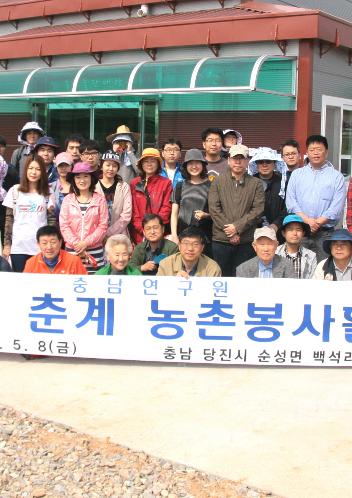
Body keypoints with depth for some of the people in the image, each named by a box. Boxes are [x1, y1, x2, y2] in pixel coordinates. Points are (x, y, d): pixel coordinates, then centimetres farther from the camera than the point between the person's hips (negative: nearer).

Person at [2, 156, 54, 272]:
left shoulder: (47, 193, 6)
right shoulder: (15, 191, 3)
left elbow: (51, 219, 5)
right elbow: (9, 219, 4)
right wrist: (7, 244, -1)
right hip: (19, 246, 0)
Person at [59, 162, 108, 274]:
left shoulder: (100, 199, 2)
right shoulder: (68, 200, 5)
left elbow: (103, 226, -1)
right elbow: (64, 225, 1)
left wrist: (86, 242, -10)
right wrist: (76, 244, -9)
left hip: (95, 251, -1)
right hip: (72, 250, 1)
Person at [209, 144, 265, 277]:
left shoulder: (256, 184, 7)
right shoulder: (218, 182, 8)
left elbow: (258, 210, -3)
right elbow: (214, 209, -1)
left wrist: (237, 227, -13)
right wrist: (229, 230, -10)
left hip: (246, 241, 0)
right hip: (221, 240, 0)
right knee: (222, 275, 6)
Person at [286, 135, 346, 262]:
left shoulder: (336, 176, 6)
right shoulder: (296, 174, 13)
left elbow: (337, 207, -3)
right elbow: (290, 201, 3)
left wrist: (318, 222, -11)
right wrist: (307, 220, -11)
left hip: (325, 233, -1)